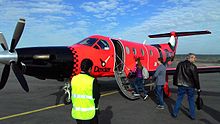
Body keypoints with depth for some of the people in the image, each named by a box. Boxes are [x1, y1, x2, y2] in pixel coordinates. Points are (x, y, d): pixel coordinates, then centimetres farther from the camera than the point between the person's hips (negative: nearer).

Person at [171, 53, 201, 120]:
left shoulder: (180, 64, 1)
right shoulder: (193, 67, -11)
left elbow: (175, 74, 6)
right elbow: (196, 78, -8)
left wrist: (175, 83, 15)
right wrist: (198, 87, 0)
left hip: (181, 85, 2)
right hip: (190, 86, -2)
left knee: (179, 99, 10)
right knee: (191, 100, 10)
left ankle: (174, 113, 15)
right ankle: (192, 115, 17)